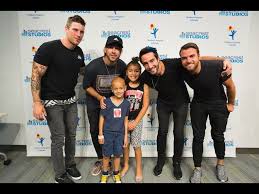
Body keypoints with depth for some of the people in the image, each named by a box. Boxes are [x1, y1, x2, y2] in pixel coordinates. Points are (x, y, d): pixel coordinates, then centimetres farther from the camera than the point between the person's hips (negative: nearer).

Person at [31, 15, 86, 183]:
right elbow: (36, 76, -16)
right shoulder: (48, 48, -18)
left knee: (71, 135, 14)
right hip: (52, 101, -6)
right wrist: (37, 102, -20)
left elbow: (83, 71, 19)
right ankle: (60, 175, 22)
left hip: (71, 100, 6)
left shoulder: (79, 52, 2)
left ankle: (70, 165, 36)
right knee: (58, 139, 2)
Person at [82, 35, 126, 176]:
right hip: (94, 102, -1)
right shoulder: (93, 66, -25)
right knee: (95, 131, 5)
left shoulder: (122, 66, -16)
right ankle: (101, 159, 26)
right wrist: (100, 98, -23)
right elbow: (86, 86, -12)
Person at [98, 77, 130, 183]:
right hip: (108, 133, -2)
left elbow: (125, 120, 3)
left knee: (117, 154, 14)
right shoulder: (106, 102, -13)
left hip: (120, 133, 2)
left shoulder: (126, 103, -5)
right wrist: (100, 134, -3)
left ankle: (116, 173, 36)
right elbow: (102, 118, -5)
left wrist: (126, 135, 5)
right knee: (106, 155, 12)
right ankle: (104, 174, 35)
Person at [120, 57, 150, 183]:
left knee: (136, 145, 7)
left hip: (137, 120, -1)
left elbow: (145, 106, -7)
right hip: (124, 120, 1)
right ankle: (126, 165, 36)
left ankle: (139, 168, 28)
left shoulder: (144, 87, -7)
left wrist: (135, 122, -9)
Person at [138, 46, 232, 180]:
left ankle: (177, 163, 25)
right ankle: (161, 159, 29)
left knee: (178, 133, 1)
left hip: (181, 103, -1)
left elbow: (200, 59, -24)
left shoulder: (175, 64, -33)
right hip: (163, 104, 2)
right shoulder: (145, 77, -25)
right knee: (162, 131, 3)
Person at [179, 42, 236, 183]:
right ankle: (197, 169, 21)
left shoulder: (216, 66, -30)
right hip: (198, 104, 2)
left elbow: (230, 86, -12)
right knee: (198, 137, 4)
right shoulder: (183, 72, -23)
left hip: (219, 104, -1)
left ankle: (220, 165, 36)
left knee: (218, 135, 11)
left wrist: (231, 104, -1)